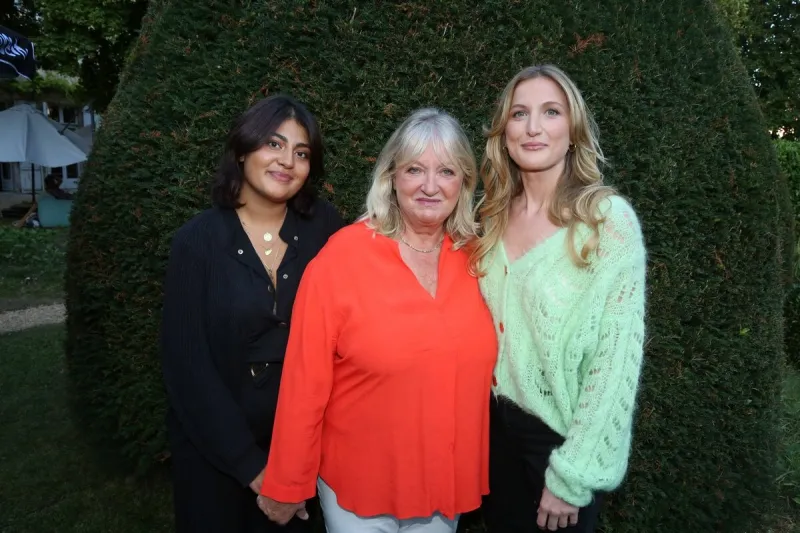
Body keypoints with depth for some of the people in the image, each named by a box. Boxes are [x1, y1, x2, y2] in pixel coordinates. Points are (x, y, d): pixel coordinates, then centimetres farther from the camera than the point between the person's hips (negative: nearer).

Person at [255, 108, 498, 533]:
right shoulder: (340, 259, -18)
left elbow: (486, 366, 5)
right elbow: (306, 382, -13)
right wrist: (287, 485, -6)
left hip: (449, 482, 4)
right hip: (359, 485, -3)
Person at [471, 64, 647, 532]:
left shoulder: (608, 218, -16)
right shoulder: (496, 216, 0)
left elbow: (618, 354, -18)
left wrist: (574, 473, -16)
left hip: (565, 434, -5)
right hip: (497, 422, 5)